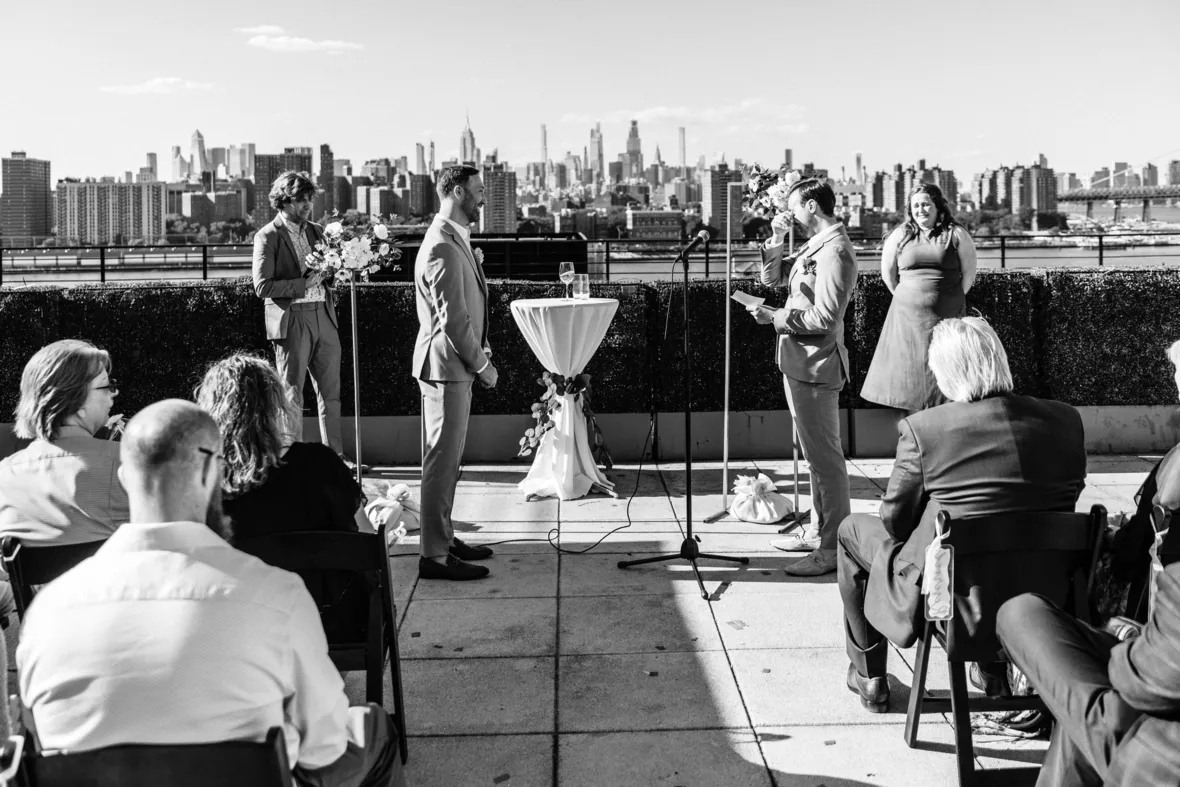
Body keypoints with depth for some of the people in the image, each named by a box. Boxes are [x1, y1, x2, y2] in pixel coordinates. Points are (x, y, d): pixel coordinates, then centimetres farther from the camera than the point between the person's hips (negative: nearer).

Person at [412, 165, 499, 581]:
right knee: (442, 461, -6)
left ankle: (443, 537, 28)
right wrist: (482, 365, -13)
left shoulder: (455, 240, 15)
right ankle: (434, 555, -1)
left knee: (447, 459, 17)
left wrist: (481, 349, 10)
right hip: (446, 365, -11)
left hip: (457, 365, 11)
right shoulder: (442, 247, -19)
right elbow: (453, 319, -21)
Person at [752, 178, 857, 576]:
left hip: (816, 366, -10)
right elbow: (772, 278, 18)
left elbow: (824, 317, -23)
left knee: (825, 456, -5)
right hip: (799, 361, 10)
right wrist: (777, 238, 5)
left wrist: (776, 317, -14)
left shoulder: (835, 251, -17)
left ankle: (834, 548, 1)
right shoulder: (814, 245, 13)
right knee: (816, 453, 18)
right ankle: (818, 530, 30)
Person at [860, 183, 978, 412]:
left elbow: (968, 273, 4)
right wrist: (906, 298, 12)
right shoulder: (900, 236, 4)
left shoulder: (956, 235, 0)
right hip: (908, 317, 1)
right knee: (909, 374, 3)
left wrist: (952, 299, 8)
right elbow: (888, 273, 11)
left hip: (946, 317, -1)